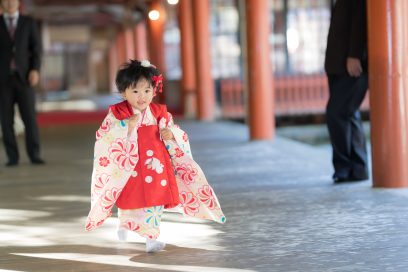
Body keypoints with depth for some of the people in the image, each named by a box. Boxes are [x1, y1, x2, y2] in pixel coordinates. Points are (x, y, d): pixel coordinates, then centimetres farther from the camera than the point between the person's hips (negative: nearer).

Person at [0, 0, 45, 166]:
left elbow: (36, 48, 2)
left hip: (23, 76, 0)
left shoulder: (29, 23, 7)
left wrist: (35, 70, -13)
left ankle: (34, 155, 1)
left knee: (30, 118, -6)